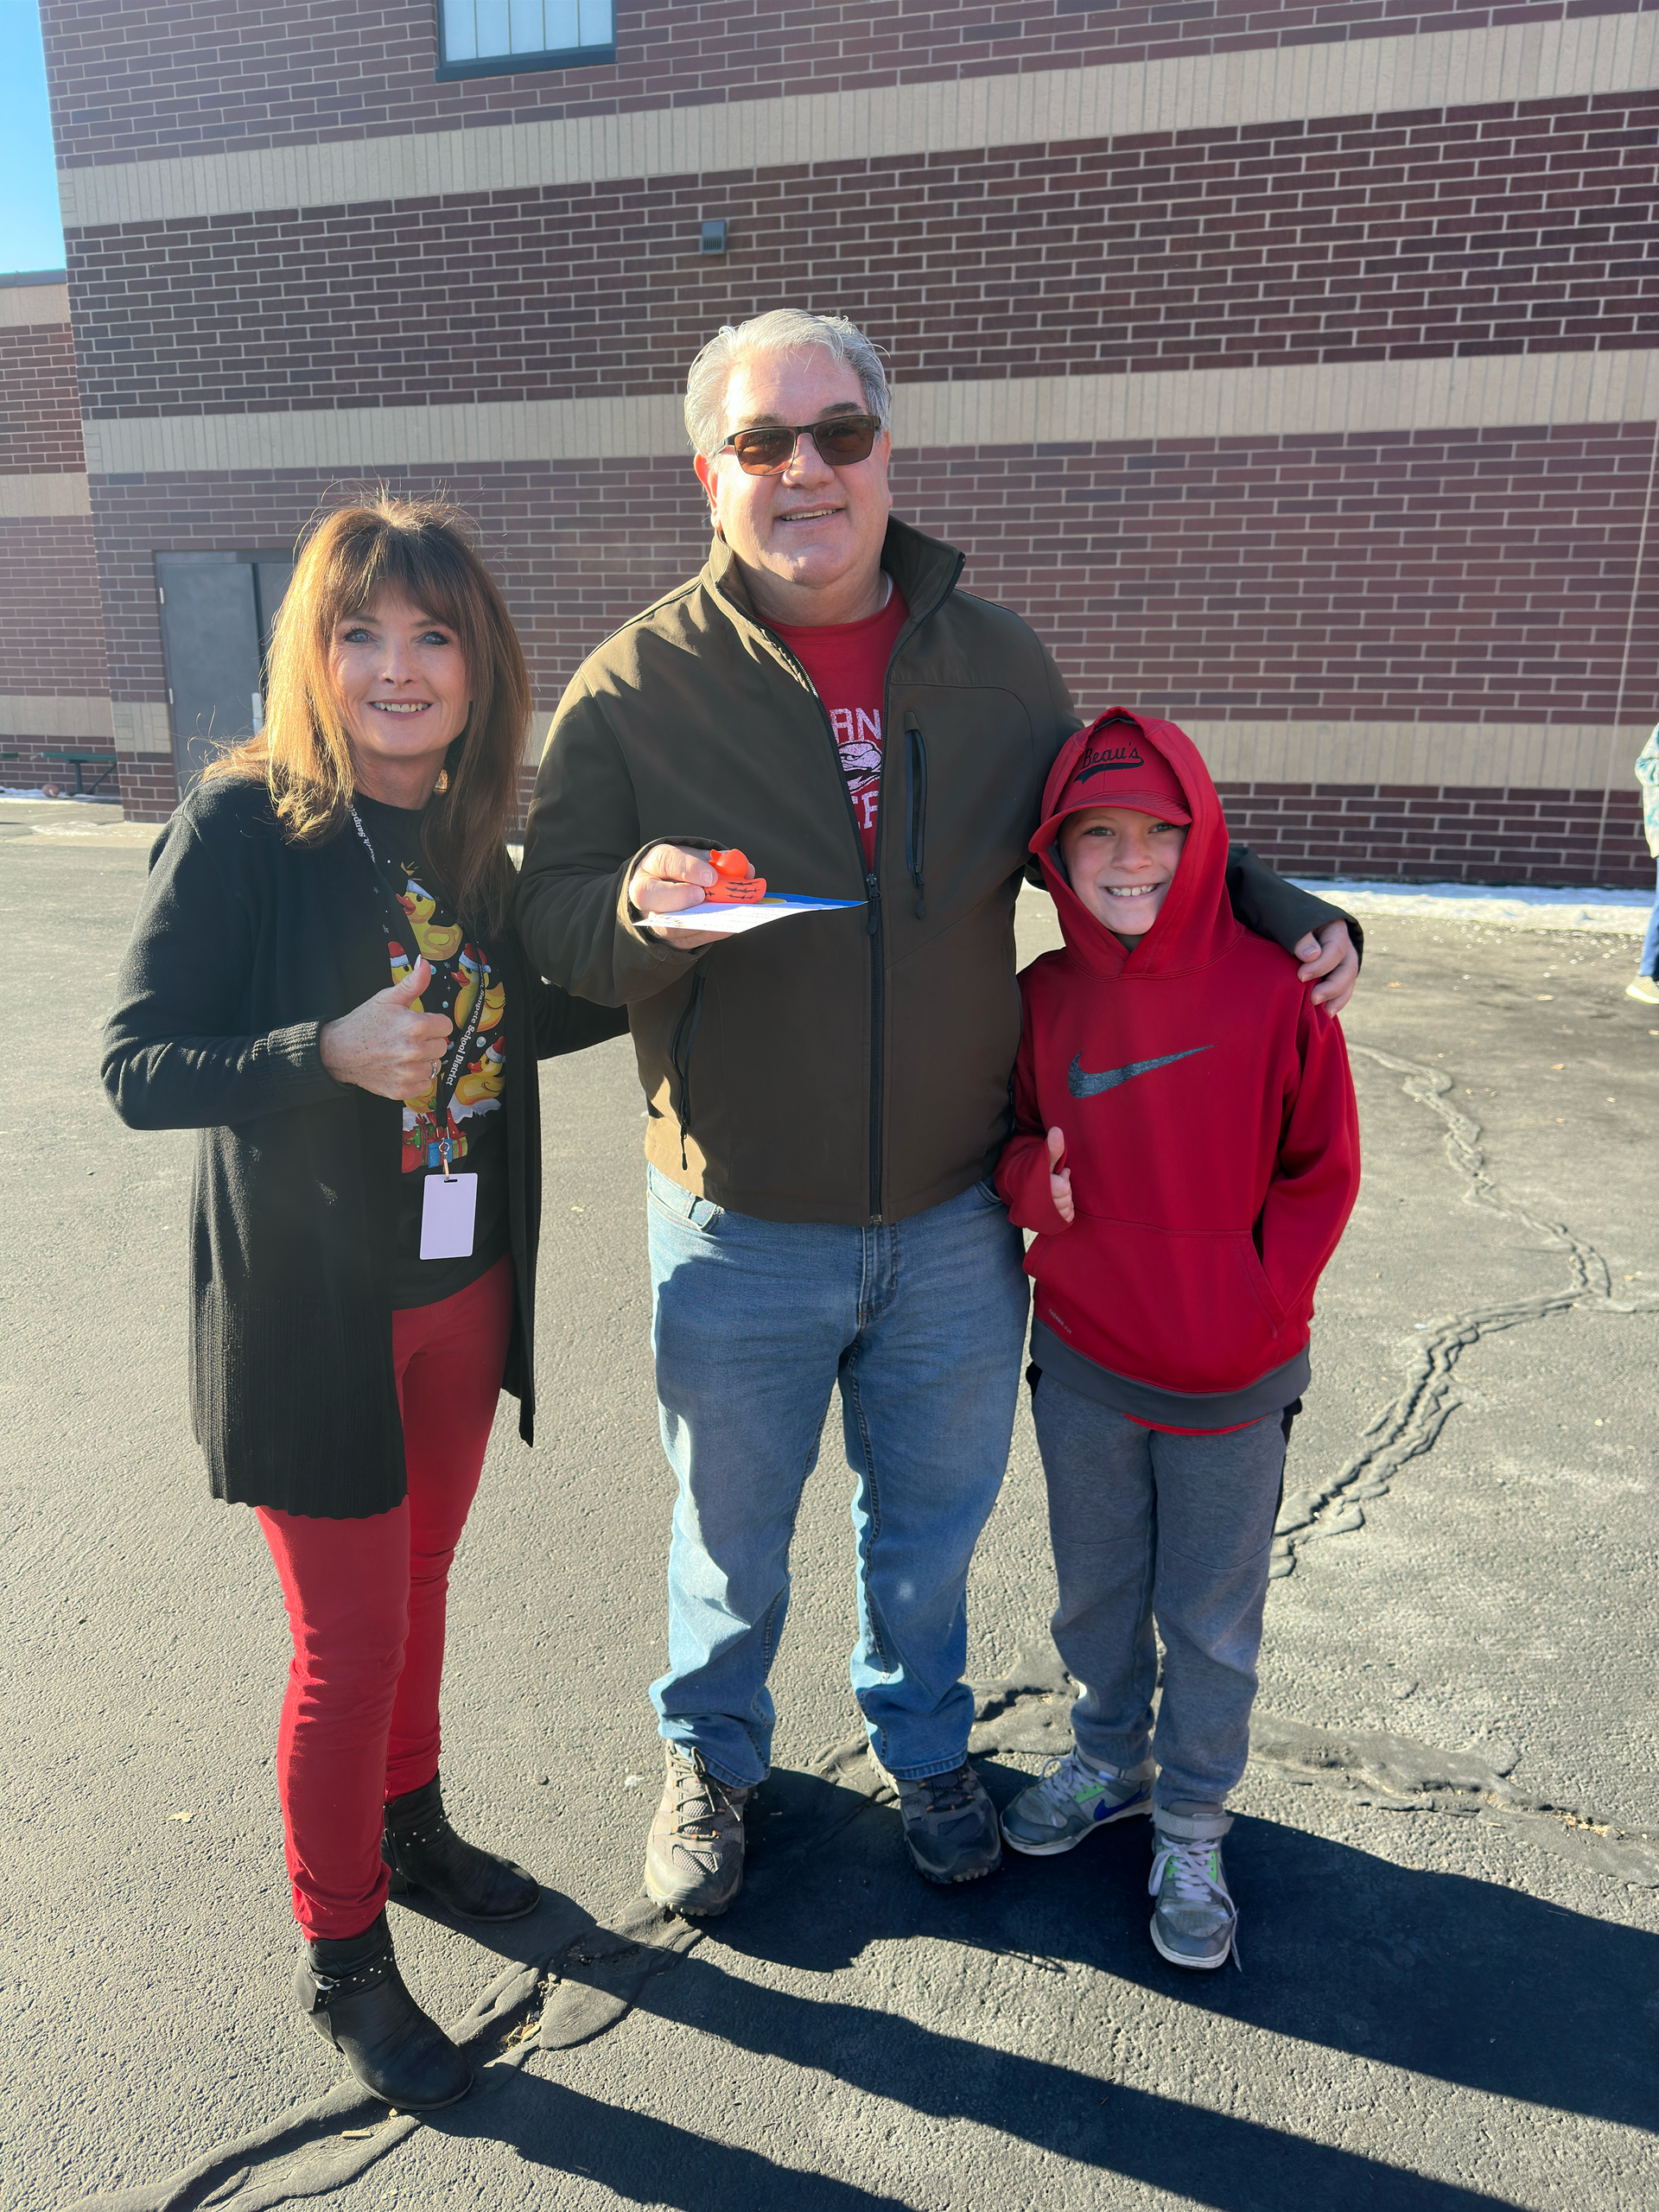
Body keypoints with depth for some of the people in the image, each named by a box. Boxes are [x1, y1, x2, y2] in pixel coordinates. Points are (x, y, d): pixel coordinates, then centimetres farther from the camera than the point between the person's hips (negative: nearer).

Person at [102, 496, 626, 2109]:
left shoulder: (466, 835, 3)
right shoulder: (241, 823, -15)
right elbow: (136, 1064, -18)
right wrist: (327, 1053, -33)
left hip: (461, 1289, 6)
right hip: (309, 1309, -5)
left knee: (419, 1583, 22)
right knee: (350, 1638, 7)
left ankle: (408, 1826, 47)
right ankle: (340, 1959, 31)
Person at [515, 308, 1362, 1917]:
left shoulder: (994, 661, 1)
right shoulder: (637, 682, -8)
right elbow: (549, 916, -9)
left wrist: (1285, 911, 0)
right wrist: (641, 912, -32)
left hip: (956, 1221, 3)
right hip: (742, 1233, -2)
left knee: (931, 1523, 22)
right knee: (731, 1537, 18)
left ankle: (921, 1743, 51)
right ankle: (709, 1757, 48)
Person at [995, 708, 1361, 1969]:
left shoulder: (1274, 988, -13)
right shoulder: (1045, 999, -5)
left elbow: (1321, 1170, -6)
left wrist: (1259, 1310, -12)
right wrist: (1029, 1176, -14)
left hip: (1233, 1384, -2)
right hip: (1083, 1362, 3)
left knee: (1212, 1615, 13)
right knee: (1095, 1590, 21)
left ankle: (1191, 1829, 35)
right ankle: (1109, 1760, 47)